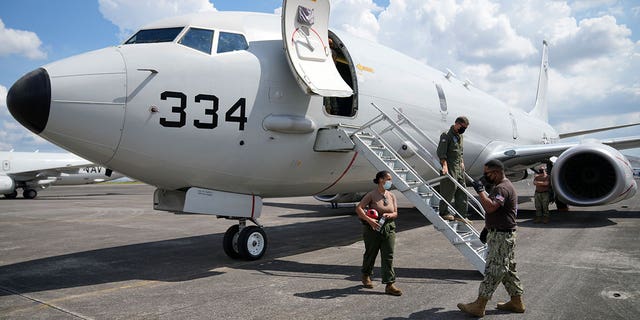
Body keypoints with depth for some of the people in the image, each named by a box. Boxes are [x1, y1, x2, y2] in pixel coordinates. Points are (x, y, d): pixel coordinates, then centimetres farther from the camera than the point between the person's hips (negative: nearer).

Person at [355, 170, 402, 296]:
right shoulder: (371, 195, -9)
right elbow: (358, 208, -16)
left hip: (388, 228, 4)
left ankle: (390, 285, 0)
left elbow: (395, 213, 7)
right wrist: (369, 220, -27)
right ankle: (366, 276, 36)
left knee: (388, 257, -2)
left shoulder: (391, 196, 7)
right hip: (373, 229, -4)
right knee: (370, 254, 12)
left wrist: (389, 215, -16)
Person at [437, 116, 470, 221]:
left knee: (461, 190, 8)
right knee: (449, 189, -6)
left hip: (459, 167, 9)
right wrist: (444, 165, -26)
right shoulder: (447, 135, -12)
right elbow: (441, 152, -18)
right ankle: (444, 212, 7)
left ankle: (462, 215, 15)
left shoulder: (460, 135, 17)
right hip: (450, 167, -9)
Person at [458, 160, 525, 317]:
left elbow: (490, 207, -33)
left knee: (493, 270, -7)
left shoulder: (502, 188, -18)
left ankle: (479, 306, -4)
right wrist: (488, 229, 24)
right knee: (508, 270, 17)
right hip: (501, 235, 11)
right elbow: (492, 209, 23)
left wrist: (480, 191, -24)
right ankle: (516, 302, 27)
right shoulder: (501, 186, 17)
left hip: (501, 237, -11)